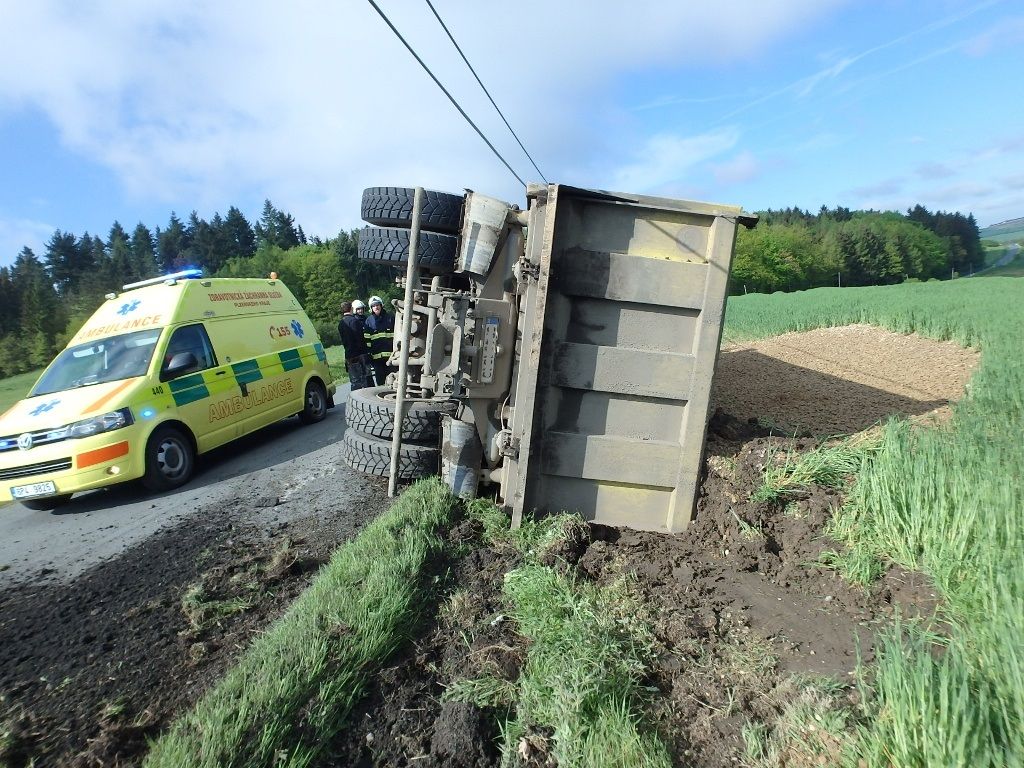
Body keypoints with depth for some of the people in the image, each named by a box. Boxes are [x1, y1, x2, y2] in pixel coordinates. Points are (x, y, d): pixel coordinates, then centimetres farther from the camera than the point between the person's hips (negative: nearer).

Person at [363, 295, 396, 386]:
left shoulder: (390, 317, 6)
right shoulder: (369, 321, 9)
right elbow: (367, 339, 9)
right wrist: (368, 352, 3)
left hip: (390, 353, -1)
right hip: (376, 355, 1)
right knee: (379, 379, 5)